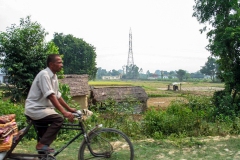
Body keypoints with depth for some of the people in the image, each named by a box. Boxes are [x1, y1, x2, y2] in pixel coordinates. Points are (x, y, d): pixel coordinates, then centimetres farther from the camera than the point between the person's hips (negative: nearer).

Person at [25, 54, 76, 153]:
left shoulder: (54, 76, 8)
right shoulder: (44, 74, -20)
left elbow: (57, 96, 13)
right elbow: (51, 96, -28)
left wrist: (69, 109, 10)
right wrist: (64, 112, -32)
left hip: (41, 108, 10)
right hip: (35, 109, -10)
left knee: (44, 139, 17)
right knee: (58, 119, -25)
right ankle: (42, 145, -16)